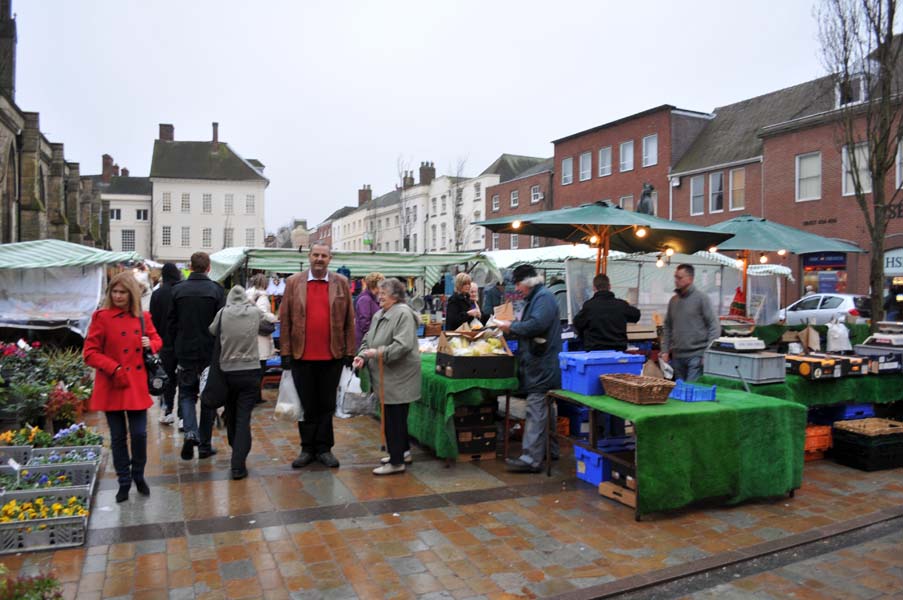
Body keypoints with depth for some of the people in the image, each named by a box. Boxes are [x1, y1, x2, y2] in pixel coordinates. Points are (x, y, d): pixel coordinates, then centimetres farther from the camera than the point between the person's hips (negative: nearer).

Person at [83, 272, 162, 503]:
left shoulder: (143, 317, 5)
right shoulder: (102, 317, -6)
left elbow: (157, 340, 18)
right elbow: (90, 353, -6)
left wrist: (151, 345, -6)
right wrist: (114, 368, -18)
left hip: (137, 385, 2)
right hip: (112, 386, -2)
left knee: (139, 434, 2)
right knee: (118, 437, 7)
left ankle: (138, 476, 24)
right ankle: (124, 482, 22)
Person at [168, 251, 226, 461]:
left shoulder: (178, 290, -1)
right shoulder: (216, 289, -8)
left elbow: (171, 323, 3)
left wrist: (178, 347, 14)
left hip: (185, 351, 1)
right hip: (210, 352, -1)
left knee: (186, 393, 14)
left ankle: (191, 432, -10)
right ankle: (204, 445, 13)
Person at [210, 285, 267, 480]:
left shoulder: (222, 313, -6)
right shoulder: (256, 312, -5)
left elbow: (211, 332, 7)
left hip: (227, 371, 1)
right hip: (250, 371, -1)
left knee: (231, 415, 19)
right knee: (244, 418, 0)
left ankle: (237, 453, 36)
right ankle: (238, 465, -6)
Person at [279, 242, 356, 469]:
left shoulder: (341, 283, 4)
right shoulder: (293, 282, 2)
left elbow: (349, 320, 4)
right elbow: (285, 320, 2)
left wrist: (350, 352, 0)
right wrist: (285, 352, -3)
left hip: (332, 355, 0)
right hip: (302, 355, 0)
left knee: (326, 405, 9)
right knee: (306, 405, 10)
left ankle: (323, 448, 21)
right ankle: (308, 448, 22)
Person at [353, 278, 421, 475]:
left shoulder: (403, 314, -16)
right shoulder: (379, 314, 13)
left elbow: (403, 345, -25)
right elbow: (368, 339, 15)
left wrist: (378, 353, -23)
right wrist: (362, 355, -3)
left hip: (398, 376, -9)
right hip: (386, 376, 9)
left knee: (394, 417, -4)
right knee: (394, 416, 17)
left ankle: (396, 462, 5)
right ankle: (403, 452, 31)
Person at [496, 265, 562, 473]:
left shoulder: (544, 297, -13)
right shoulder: (535, 298, 19)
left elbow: (536, 324, -26)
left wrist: (512, 326, -15)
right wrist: (512, 327, 9)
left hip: (542, 365, -11)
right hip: (538, 364, 11)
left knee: (536, 411, -11)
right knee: (544, 409, 17)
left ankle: (531, 458, -11)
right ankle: (549, 449, 28)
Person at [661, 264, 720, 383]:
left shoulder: (701, 298, -5)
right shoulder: (673, 300, 10)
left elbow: (714, 326, -6)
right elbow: (667, 328, 16)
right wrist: (665, 350, 9)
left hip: (696, 355, -5)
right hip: (677, 356, 5)